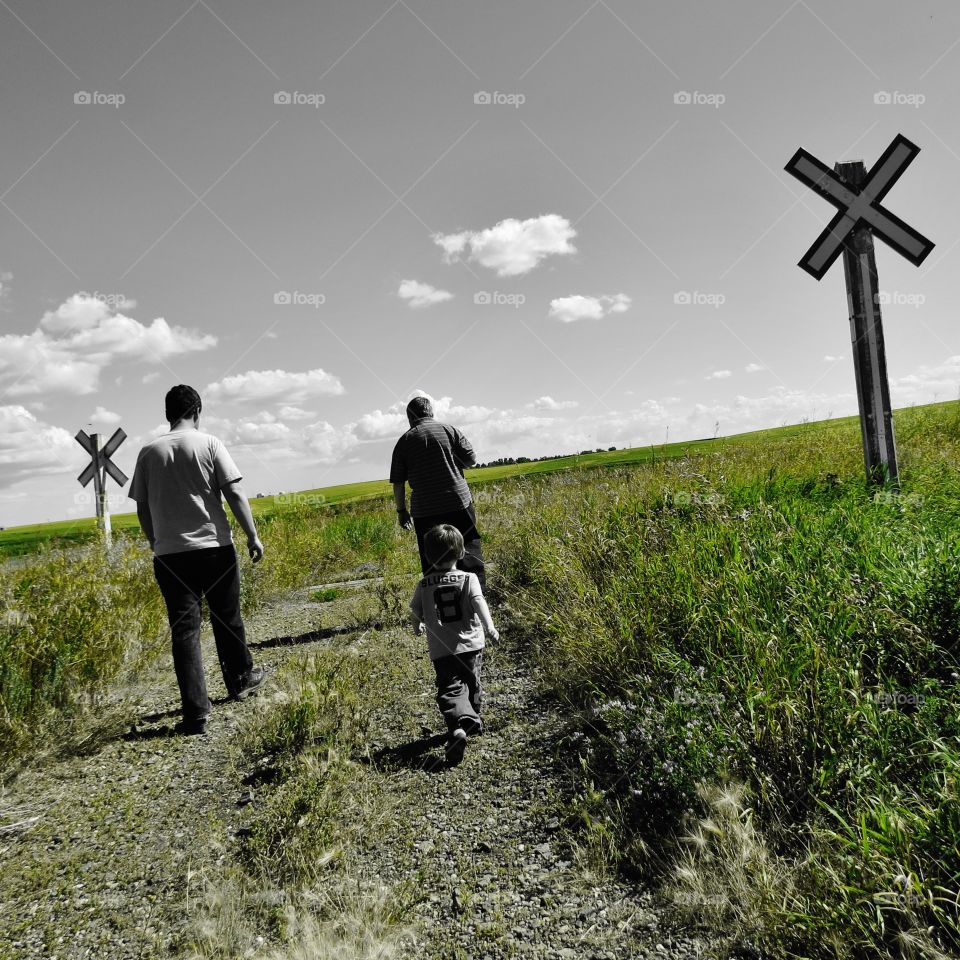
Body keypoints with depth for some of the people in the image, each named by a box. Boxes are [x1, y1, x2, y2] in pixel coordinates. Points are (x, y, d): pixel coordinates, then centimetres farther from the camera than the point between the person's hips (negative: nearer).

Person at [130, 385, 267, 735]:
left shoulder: (148, 452, 4)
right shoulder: (209, 443, -3)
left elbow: (142, 509, 8)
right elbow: (235, 493, -9)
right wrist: (252, 535, -3)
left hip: (169, 556, 1)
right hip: (214, 548, -1)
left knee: (184, 630, 3)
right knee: (227, 618, 17)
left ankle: (195, 713, 2)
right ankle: (242, 679, 35)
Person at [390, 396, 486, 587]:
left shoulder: (404, 441, 2)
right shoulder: (448, 430, 1)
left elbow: (398, 482, 2)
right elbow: (471, 459, 1)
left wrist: (401, 510, 11)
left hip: (425, 511, 0)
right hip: (458, 502, 0)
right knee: (470, 555, 9)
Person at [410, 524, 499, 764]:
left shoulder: (424, 585, 1)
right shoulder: (468, 578, -3)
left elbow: (417, 611, 11)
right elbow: (479, 602, -18)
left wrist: (419, 625, 33)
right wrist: (489, 627, -26)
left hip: (441, 650, -1)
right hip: (470, 644, 1)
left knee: (450, 690, -4)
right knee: (472, 683, 22)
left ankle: (458, 726, -29)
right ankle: (473, 720, 40)